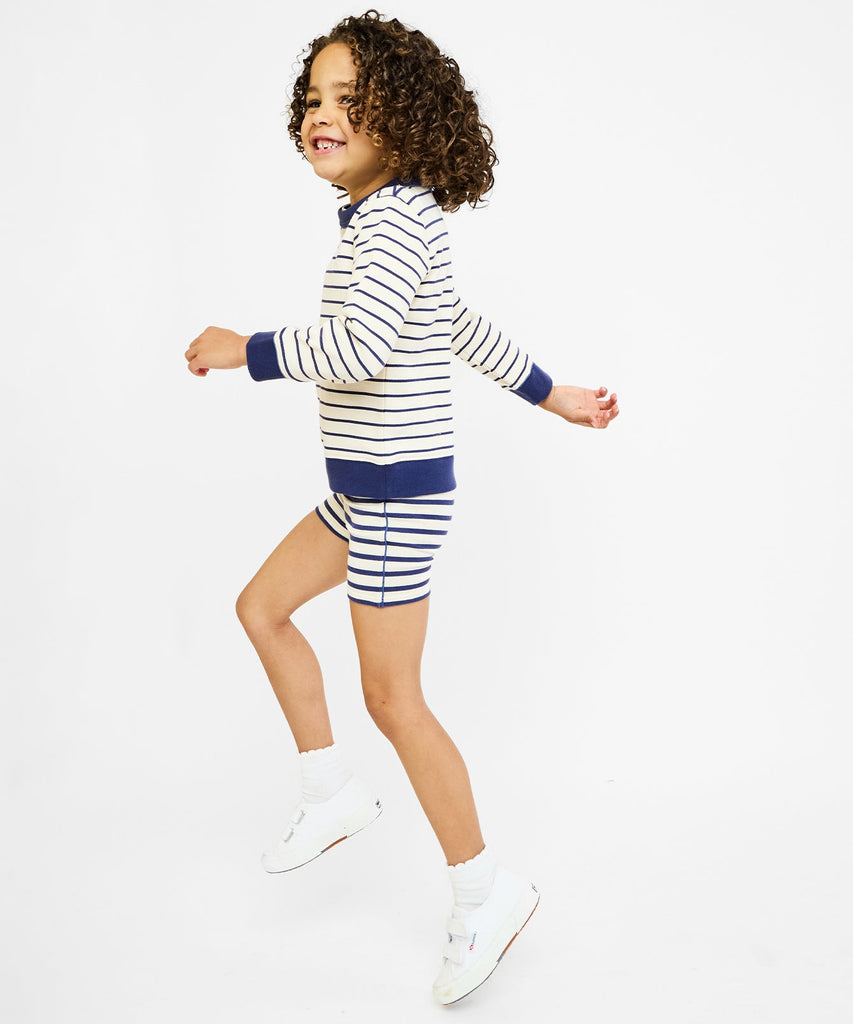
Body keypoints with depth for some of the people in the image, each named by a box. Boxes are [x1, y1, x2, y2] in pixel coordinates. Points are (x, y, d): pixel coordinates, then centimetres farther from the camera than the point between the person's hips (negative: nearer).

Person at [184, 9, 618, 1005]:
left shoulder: (395, 216, -19)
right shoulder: (395, 219, 11)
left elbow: (360, 347, -33)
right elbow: (463, 327, 21)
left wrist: (243, 349, -20)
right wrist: (551, 393, 27)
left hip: (398, 491, -10)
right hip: (365, 487, 10)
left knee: (391, 696, -3)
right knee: (262, 606, 19)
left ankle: (484, 889, 12)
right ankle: (333, 792, 30)